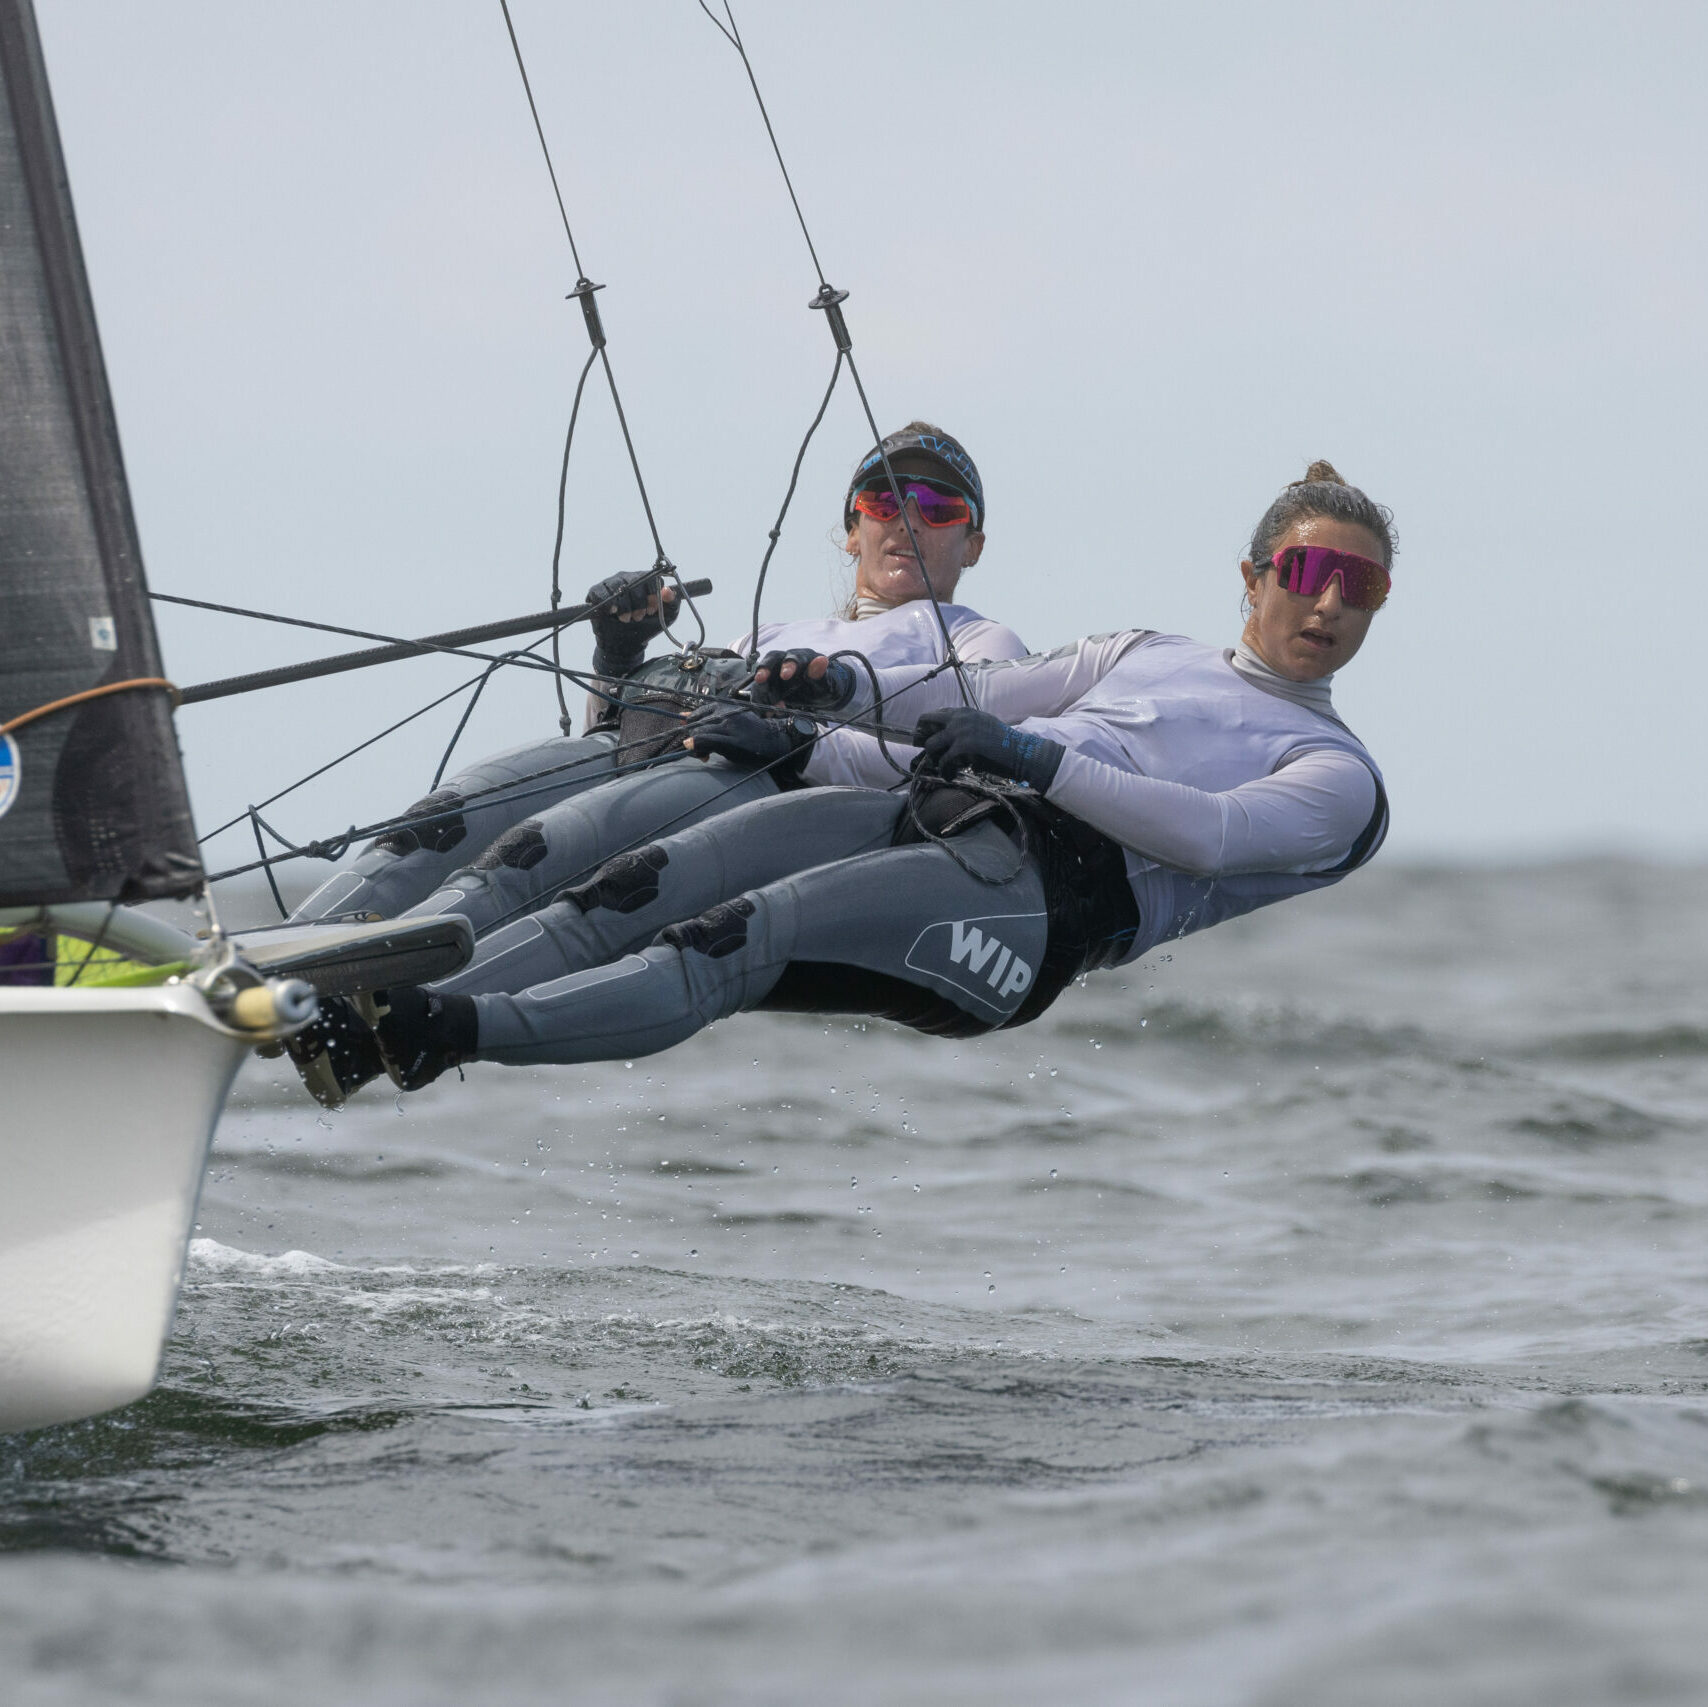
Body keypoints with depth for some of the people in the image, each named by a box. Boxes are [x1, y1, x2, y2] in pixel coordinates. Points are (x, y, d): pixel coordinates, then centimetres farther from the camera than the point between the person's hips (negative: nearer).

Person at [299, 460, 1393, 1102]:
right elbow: (971, 703, 27)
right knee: (643, 889, -20)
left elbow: (1213, 833, -6)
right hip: (923, 817, 5)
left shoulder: (1337, 777, 15)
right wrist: (840, 686, 8)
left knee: (731, 946, -28)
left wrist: (1037, 757, -15)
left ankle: (458, 1035, -44)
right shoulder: (1150, 656, 34)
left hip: (1036, 898, -5)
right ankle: (366, 1023, -32)